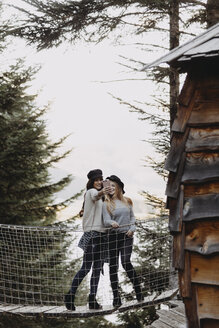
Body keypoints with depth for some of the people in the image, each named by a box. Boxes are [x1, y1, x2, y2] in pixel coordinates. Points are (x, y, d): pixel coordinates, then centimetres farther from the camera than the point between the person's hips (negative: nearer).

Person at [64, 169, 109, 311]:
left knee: (97, 268, 6)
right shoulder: (91, 191, -5)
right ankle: (71, 295, -4)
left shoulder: (99, 196, 22)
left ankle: (93, 299, 8)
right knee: (86, 267, -11)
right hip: (92, 233, -9)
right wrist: (101, 193, -52)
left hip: (100, 233, 9)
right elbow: (95, 196, -31)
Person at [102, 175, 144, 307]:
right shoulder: (106, 204, 2)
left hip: (127, 236, 0)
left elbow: (132, 217, 18)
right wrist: (112, 223, -31)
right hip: (113, 236, 0)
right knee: (113, 266, 0)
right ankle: (116, 297, 6)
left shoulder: (127, 201, 11)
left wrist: (132, 229, 0)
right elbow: (106, 220, -8)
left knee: (126, 262, -16)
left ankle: (138, 290, -1)